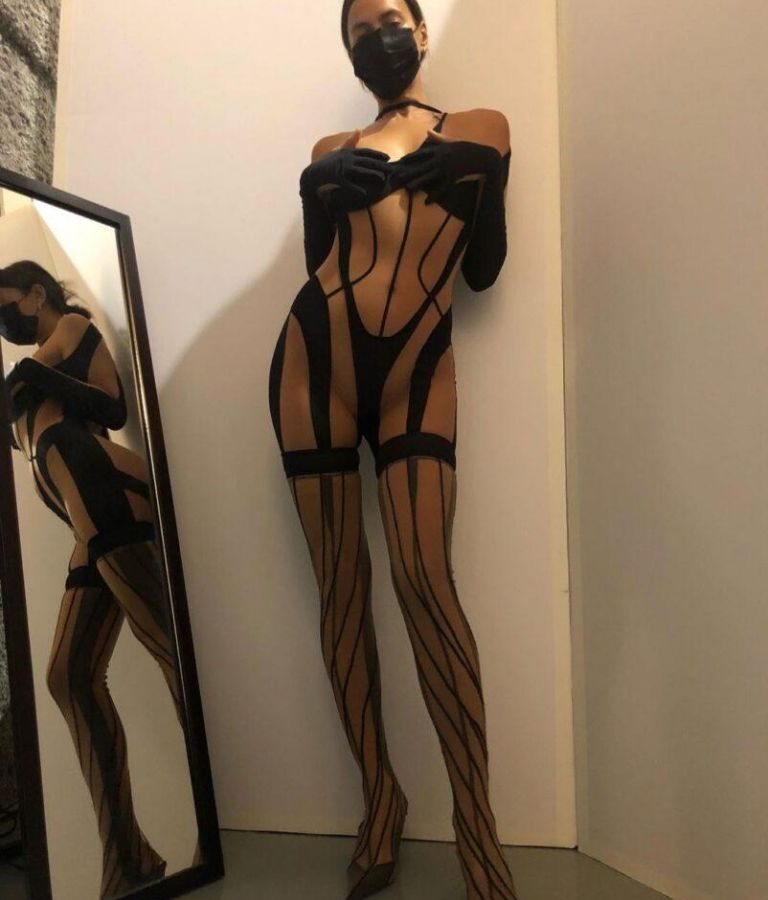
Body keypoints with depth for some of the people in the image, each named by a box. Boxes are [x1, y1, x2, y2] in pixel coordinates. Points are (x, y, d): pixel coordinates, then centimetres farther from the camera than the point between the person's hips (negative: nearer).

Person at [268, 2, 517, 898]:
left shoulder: (481, 128, 17)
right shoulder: (329, 151, 20)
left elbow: (483, 268, 8)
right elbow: (320, 261, 7)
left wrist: (478, 182, -5)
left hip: (416, 369, -2)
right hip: (318, 357, 2)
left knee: (423, 578, -16)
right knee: (341, 583, 0)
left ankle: (477, 825, -3)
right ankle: (379, 794, 15)